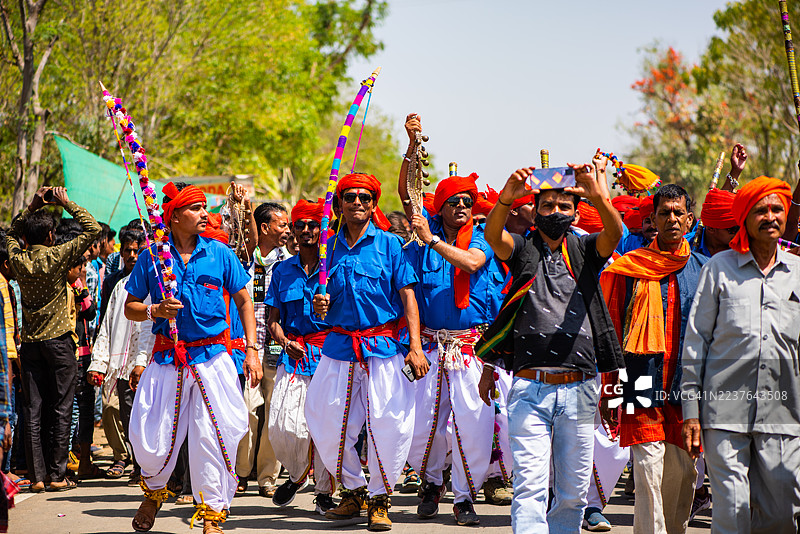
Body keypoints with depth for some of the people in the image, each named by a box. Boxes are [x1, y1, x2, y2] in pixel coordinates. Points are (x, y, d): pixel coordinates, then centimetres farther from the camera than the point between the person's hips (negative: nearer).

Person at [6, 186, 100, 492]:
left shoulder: (18, 259, 1)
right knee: (60, 409, 2)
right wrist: (66, 204, -1)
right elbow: (92, 229, -7)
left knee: (33, 411, 4)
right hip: (58, 340, -4)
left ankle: (36, 476, 3)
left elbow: (11, 233, 24)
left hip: (30, 342, 4)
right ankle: (57, 475, 2)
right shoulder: (57, 257, -11)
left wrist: (32, 207, 18)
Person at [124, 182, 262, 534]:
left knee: (213, 438, -5)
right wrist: (155, 311, -13)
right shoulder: (152, 256, 3)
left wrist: (252, 350, 3)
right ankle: (154, 491, 30)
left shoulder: (219, 253, 4)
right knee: (151, 439, 0)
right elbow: (129, 308, 8)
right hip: (168, 358, 0)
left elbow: (244, 301, 11)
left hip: (212, 357, 0)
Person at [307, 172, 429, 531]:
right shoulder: (332, 247, 11)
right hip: (339, 346, 4)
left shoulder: (389, 244, 1)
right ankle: (352, 491, 22)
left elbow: (408, 296, -2)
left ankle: (380, 499, 9)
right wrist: (320, 306, -4)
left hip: (383, 346, -4)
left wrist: (415, 346, -11)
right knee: (326, 424, 3)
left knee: (389, 424, -8)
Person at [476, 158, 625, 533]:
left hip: (579, 389, 2)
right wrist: (506, 199, -35)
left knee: (573, 492, 7)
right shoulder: (522, 250, 8)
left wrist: (599, 198, -32)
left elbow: (614, 233, -10)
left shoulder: (584, 250, 11)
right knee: (529, 487, -10)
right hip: (530, 387, -2)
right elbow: (493, 235, -13)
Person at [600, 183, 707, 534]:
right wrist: (609, 393, 2)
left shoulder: (703, 270, 10)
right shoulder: (629, 269, 3)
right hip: (645, 388, -3)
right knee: (649, 478, -10)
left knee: (682, 479, 7)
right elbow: (610, 334, 5)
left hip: (689, 394, 3)